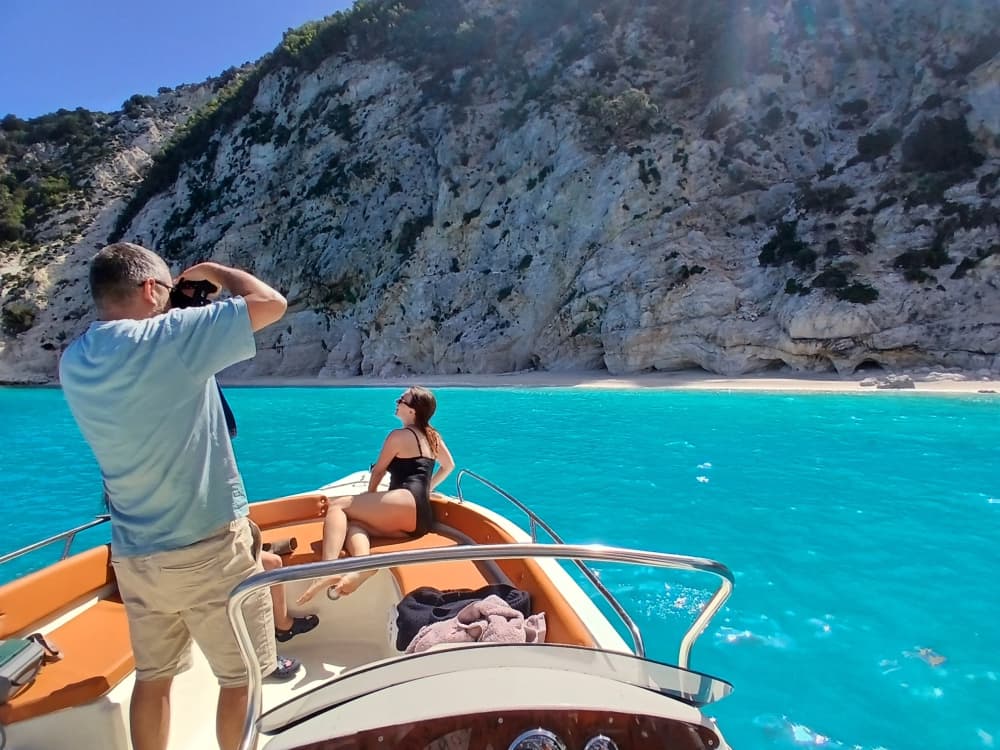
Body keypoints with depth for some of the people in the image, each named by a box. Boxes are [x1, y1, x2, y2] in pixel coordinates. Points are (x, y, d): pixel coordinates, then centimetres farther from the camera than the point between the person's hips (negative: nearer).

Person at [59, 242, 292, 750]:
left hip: (134, 555, 7)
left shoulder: (73, 363, 2)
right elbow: (271, 304, -19)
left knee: (152, 678, 20)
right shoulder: (165, 339, -21)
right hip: (207, 550, -7)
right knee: (242, 679, 11)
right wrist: (211, 271, -3)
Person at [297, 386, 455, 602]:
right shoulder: (433, 436, 24)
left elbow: (378, 471, 10)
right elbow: (448, 466, 36)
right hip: (420, 519, 9)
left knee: (337, 506, -8)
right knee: (352, 523, 3)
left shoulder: (399, 436, 2)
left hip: (407, 505, -9)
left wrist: (369, 499, 25)